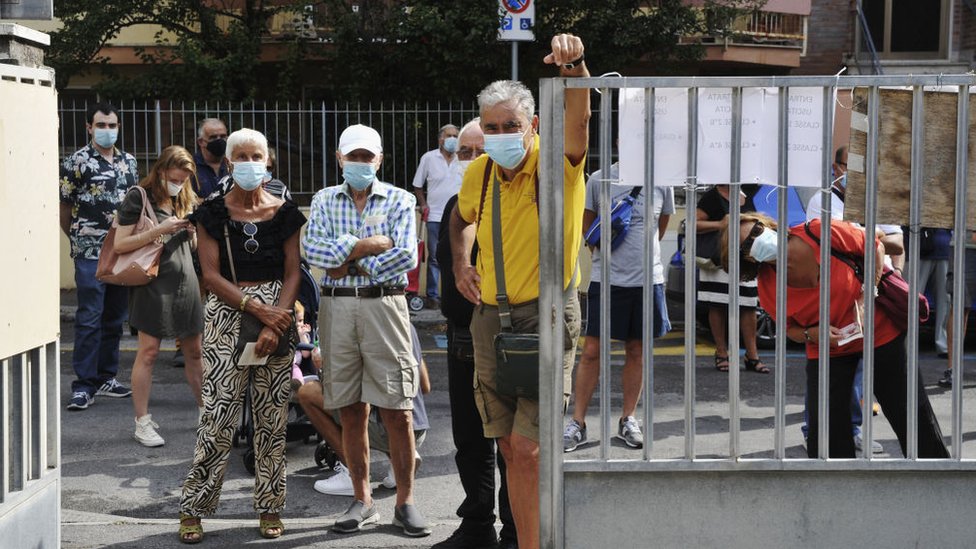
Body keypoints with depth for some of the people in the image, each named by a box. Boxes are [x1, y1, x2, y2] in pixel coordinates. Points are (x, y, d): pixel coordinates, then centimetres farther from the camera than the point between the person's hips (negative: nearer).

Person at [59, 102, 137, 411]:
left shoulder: (128, 162, 12)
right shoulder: (77, 162, -6)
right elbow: (64, 209, -2)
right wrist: (80, 239, 4)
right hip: (90, 253, -6)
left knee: (114, 318, 12)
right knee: (89, 319, -7)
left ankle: (106, 378, 22)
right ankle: (84, 386, -4)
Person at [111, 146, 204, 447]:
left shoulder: (187, 199, 14)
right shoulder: (139, 197, -5)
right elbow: (120, 244, -10)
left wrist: (193, 232, 0)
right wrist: (158, 230, -18)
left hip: (185, 280, 6)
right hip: (154, 283, -6)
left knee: (194, 351, 10)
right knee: (148, 351, -6)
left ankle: (205, 410, 21)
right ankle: (142, 423, 0)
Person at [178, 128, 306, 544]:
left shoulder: (285, 214, 6)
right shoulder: (213, 213, 3)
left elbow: (292, 274, 2)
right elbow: (211, 275, -3)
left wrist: (273, 326, -11)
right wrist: (256, 308, -14)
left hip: (277, 314, 2)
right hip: (226, 315, -2)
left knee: (272, 416, 3)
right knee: (218, 413, -7)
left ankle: (270, 508, 13)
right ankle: (193, 508, 2)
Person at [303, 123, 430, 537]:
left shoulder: (399, 201, 5)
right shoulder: (324, 200, 11)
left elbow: (406, 257, -9)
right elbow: (313, 250, -6)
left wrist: (351, 262, -7)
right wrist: (372, 245, -10)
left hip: (384, 305, -2)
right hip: (337, 308, 2)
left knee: (396, 411, -4)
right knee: (351, 413, 6)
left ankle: (405, 502, 5)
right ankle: (362, 501, 16)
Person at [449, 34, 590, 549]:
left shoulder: (556, 162, -11)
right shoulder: (478, 172, 5)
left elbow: (579, 119, -33)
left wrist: (574, 68, -51)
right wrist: (461, 261, 11)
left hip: (547, 313, -6)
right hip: (491, 315, 6)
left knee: (528, 447, -12)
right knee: (511, 449, 11)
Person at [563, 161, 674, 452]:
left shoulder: (661, 182, 2)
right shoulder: (599, 179, -2)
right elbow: (588, 224, 11)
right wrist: (604, 253, 4)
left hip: (648, 278, 2)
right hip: (606, 277, -2)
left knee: (637, 351, 9)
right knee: (592, 350, -2)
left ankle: (628, 418, 23)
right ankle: (577, 423, 6)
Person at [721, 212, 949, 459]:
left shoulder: (819, 233, -25)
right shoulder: (769, 288, -17)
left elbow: (875, 247, -9)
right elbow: (790, 328, 2)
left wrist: (868, 294, -18)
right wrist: (811, 334, -19)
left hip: (880, 330, -1)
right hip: (825, 351, 1)